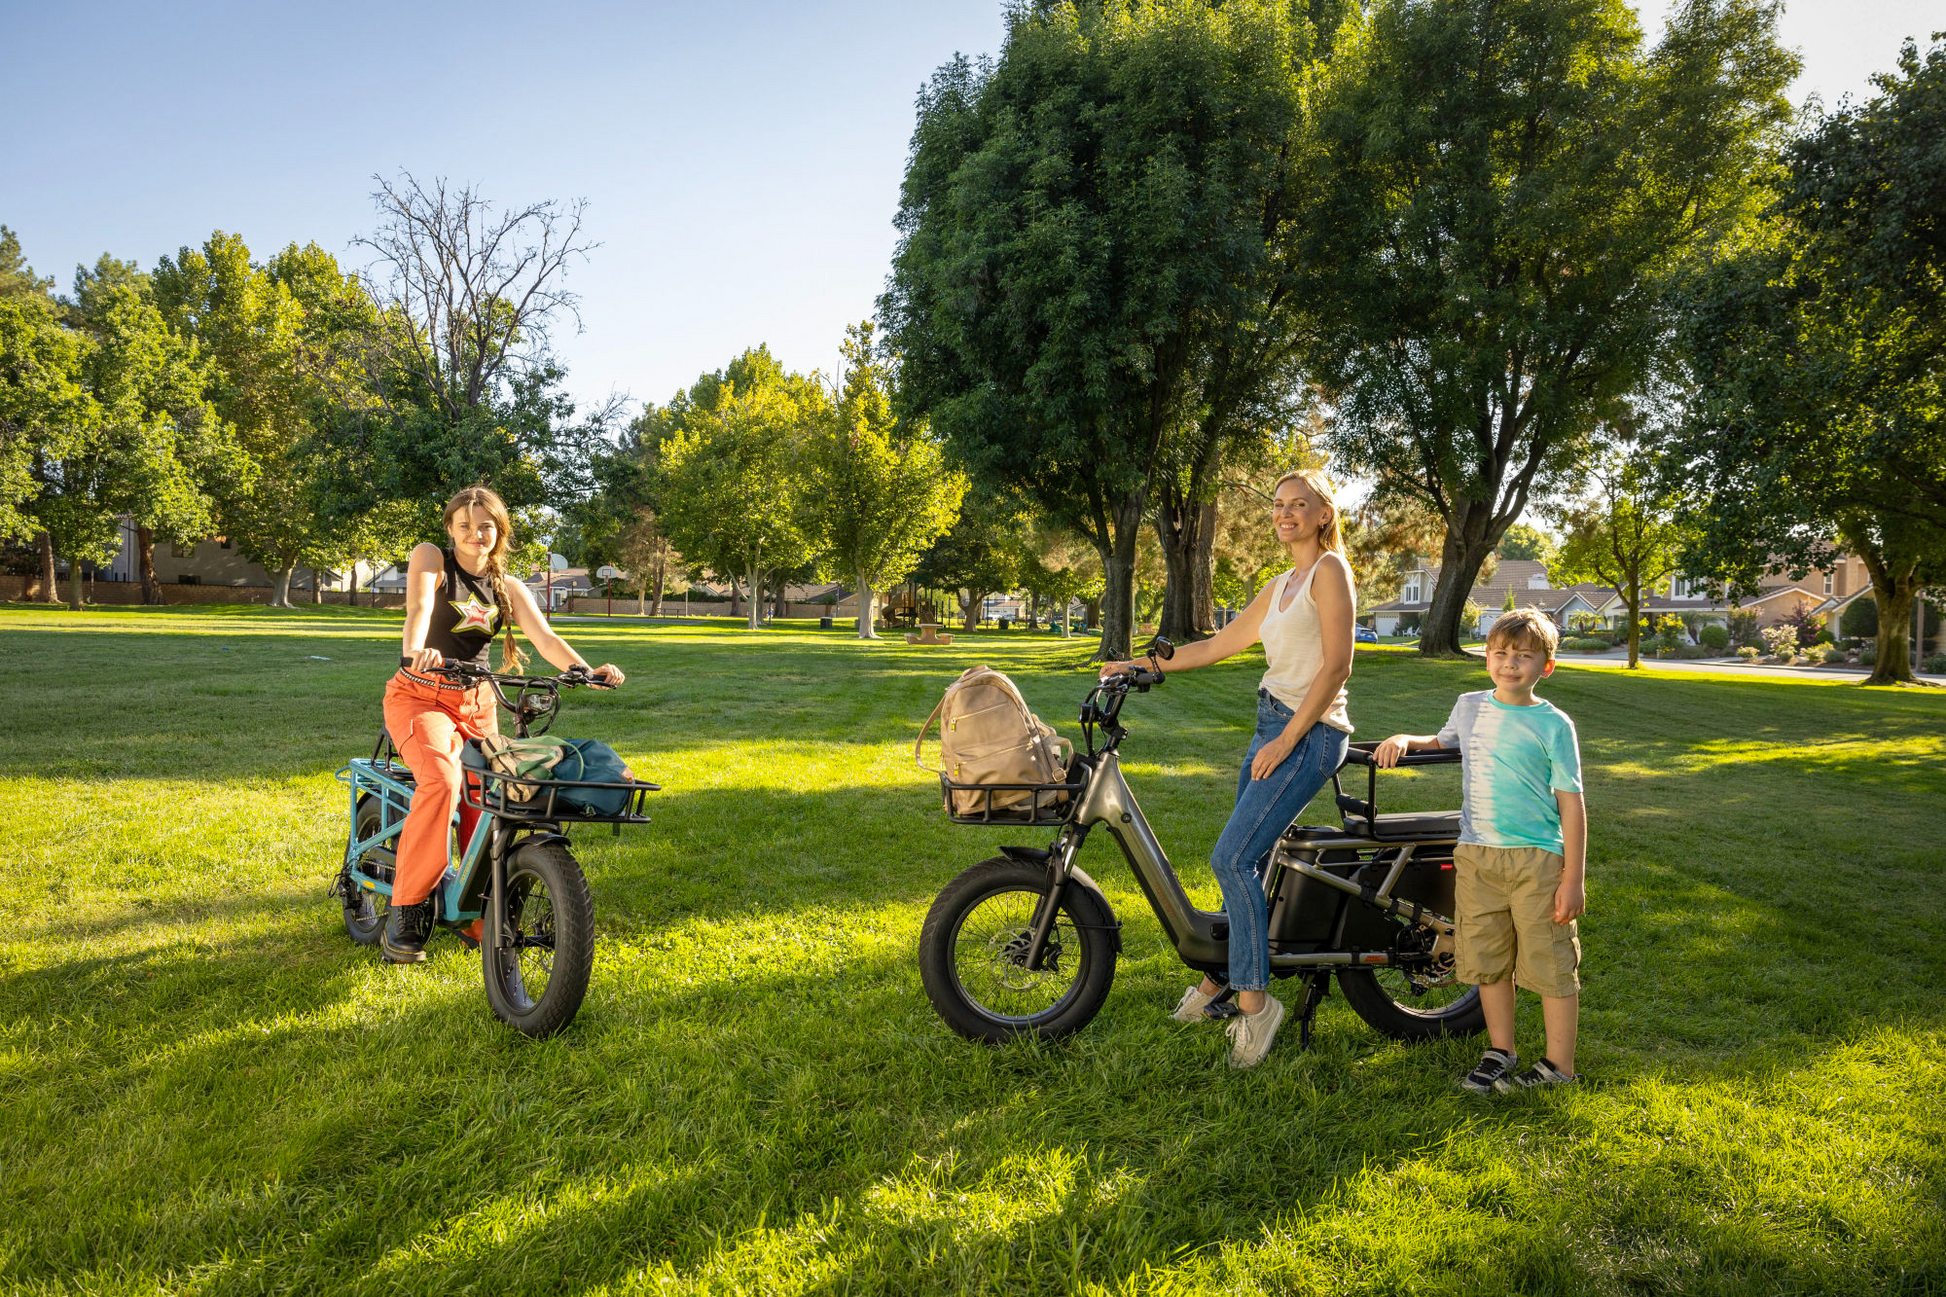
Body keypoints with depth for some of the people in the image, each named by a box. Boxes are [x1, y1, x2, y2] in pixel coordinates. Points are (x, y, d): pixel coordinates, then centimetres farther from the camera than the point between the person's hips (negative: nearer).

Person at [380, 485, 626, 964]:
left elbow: (544, 637, -3)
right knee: (441, 780, -29)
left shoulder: (507, 588, 11)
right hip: (421, 695, -4)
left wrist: (584, 669, -24)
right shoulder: (431, 558, 0)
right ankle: (406, 912, -22)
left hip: (477, 702, 5)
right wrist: (415, 650, -43)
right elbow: (419, 608, -20)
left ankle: (479, 916, 14)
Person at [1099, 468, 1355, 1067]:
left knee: (1232, 859, -14)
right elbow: (1219, 645, 23)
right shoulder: (1280, 586, 19)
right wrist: (1141, 665, 18)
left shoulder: (1329, 569, -6)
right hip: (1271, 724, 8)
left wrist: (1286, 741, -16)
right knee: (1246, 860, 10)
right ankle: (1219, 977, 22)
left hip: (1310, 732, -8)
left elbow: (1336, 664, -13)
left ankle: (1255, 999, -7)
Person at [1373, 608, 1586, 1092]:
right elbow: (1442, 742, 29)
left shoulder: (1553, 724, -4)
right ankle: (1501, 1053, 27)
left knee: (1551, 964, 3)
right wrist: (1404, 739, 7)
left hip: (1538, 858, -4)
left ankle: (1558, 1065, 18)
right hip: (1477, 854, 4)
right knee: (1487, 960, 11)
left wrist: (1573, 877, -8)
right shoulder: (1470, 707, 8)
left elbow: (1571, 803, -4)